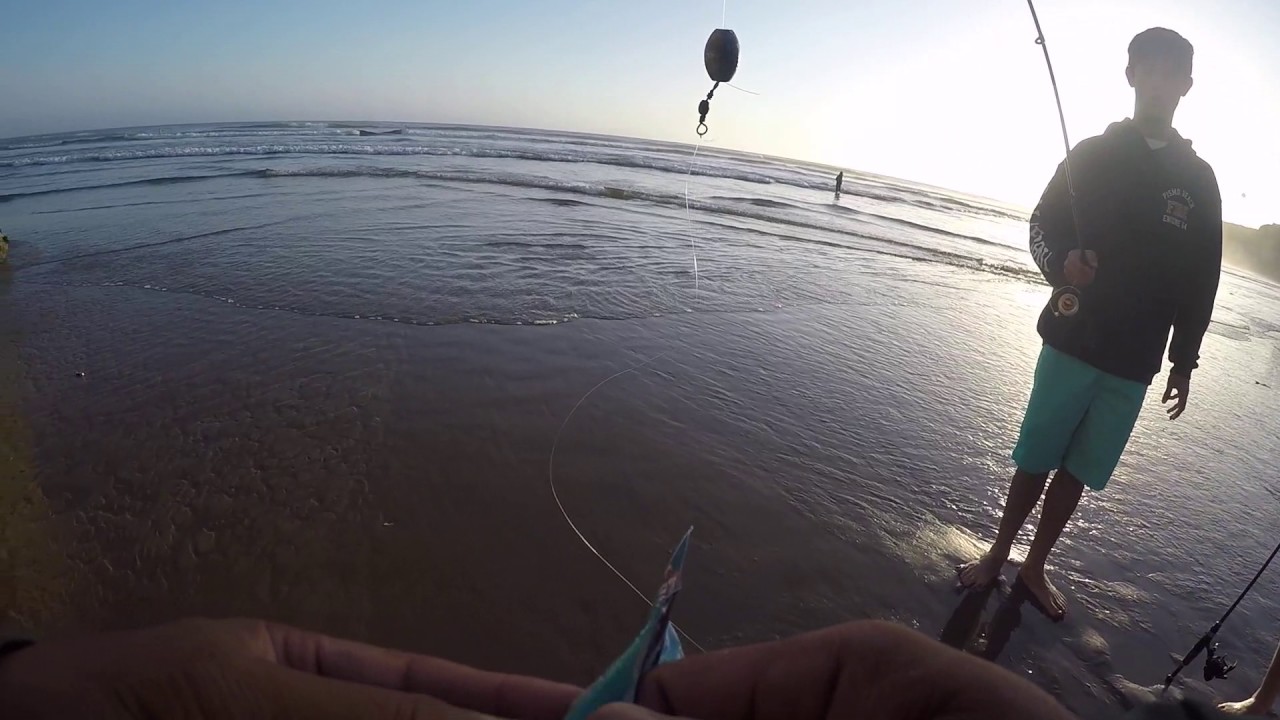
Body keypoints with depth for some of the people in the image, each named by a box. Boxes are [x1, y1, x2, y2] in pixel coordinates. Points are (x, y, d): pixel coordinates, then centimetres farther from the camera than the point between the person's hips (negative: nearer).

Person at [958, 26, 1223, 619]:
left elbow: (1201, 281, 9)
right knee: (1035, 460, 3)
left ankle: (1034, 567, 24)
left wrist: (1184, 362, 7)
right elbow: (1041, 227, 3)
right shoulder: (1091, 154, 2)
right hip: (1071, 343, -2)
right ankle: (997, 555, 21)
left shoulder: (1200, 180, 7)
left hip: (1134, 363, 2)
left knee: (1076, 472, 8)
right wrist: (1061, 263, -20)